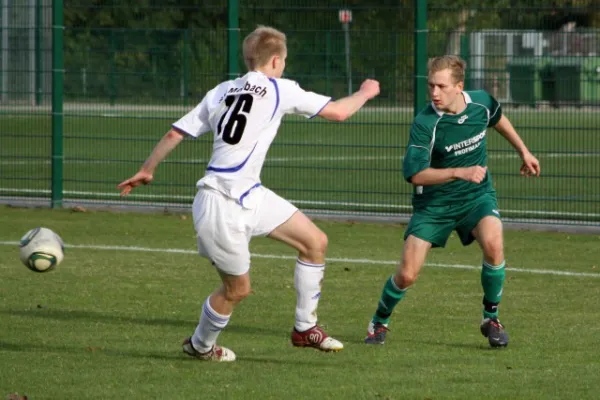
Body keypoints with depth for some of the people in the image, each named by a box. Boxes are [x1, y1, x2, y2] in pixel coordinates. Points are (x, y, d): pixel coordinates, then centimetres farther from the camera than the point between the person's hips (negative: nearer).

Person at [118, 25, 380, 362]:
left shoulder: (221, 92, 11)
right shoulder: (279, 90, -8)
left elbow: (175, 134, 11)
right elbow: (338, 112, -3)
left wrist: (147, 170, 24)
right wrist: (365, 93, 17)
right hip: (223, 205, -8)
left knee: (316, 242, 8)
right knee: (238, 289, 6)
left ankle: (305, 328, 18)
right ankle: (200, 345, 29)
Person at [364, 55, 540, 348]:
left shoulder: (482, 103, -10)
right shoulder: (424, 124, -24)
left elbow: (498, 119, 16)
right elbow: (415, 175, -28)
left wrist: (523, 151, 23)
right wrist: (459, 172, -37)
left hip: (476, 196, 2)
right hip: (433, 202, -2)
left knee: (493, 244, -28)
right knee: (407, 274, -8)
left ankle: (491, 318, -6)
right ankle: (379, 323, 23)